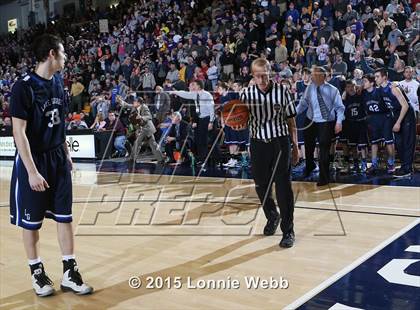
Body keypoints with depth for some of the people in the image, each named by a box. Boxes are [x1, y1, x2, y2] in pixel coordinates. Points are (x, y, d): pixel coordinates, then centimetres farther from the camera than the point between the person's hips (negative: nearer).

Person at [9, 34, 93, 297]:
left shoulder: (58, 82, 6)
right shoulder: (24, 87, -15)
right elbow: (19, 132, -17)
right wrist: (32, 171, -21)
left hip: (58, 159, 7)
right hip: (33, 162, -6)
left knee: (65, 217, 7)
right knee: (31, 222, 7)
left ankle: (70, 273, 17)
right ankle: (37, 272, 25)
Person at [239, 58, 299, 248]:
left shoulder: (282, 91, -3)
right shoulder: (247, 93, -1)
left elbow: (291, 120, 3)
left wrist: (295, 146, 4)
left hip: (280, 142, -2)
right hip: (258, 143, 2)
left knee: (283, 187, -3)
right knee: (261, 186, 13)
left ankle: (288, 231, 7)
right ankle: (272, 216, 39)